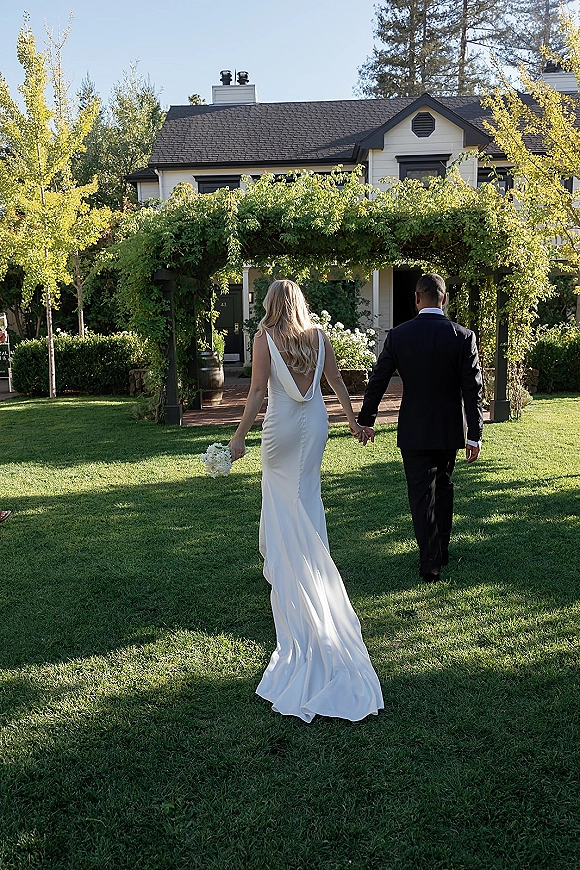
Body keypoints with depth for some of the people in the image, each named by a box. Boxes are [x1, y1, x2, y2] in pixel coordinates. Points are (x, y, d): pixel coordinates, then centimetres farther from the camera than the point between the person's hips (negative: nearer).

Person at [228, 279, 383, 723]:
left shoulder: (265, 338, -8)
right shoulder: (318, 335, 3)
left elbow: (258, 390, -14)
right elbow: (336, 380, 7)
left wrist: (240, 434, -12)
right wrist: (354, 419, 18)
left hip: (282, 425, -4)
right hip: (315, 421, 4)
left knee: (282, 495, 11)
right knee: (309, 493, 15)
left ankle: (284, 570, 22)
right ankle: (314, 568, 20)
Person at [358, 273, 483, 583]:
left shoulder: (398, 335, -8)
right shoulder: (463, 336, -7)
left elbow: (378, 380, -3)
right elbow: (473, 389, -8)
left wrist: (366, 420, 8)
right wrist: (475, 434, -4)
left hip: (414, 430, -2)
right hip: (450, 429, 2)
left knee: (421, 495, 5)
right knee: (443, 489, 20)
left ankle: (430, 563, 6)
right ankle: (441, 551, 33)